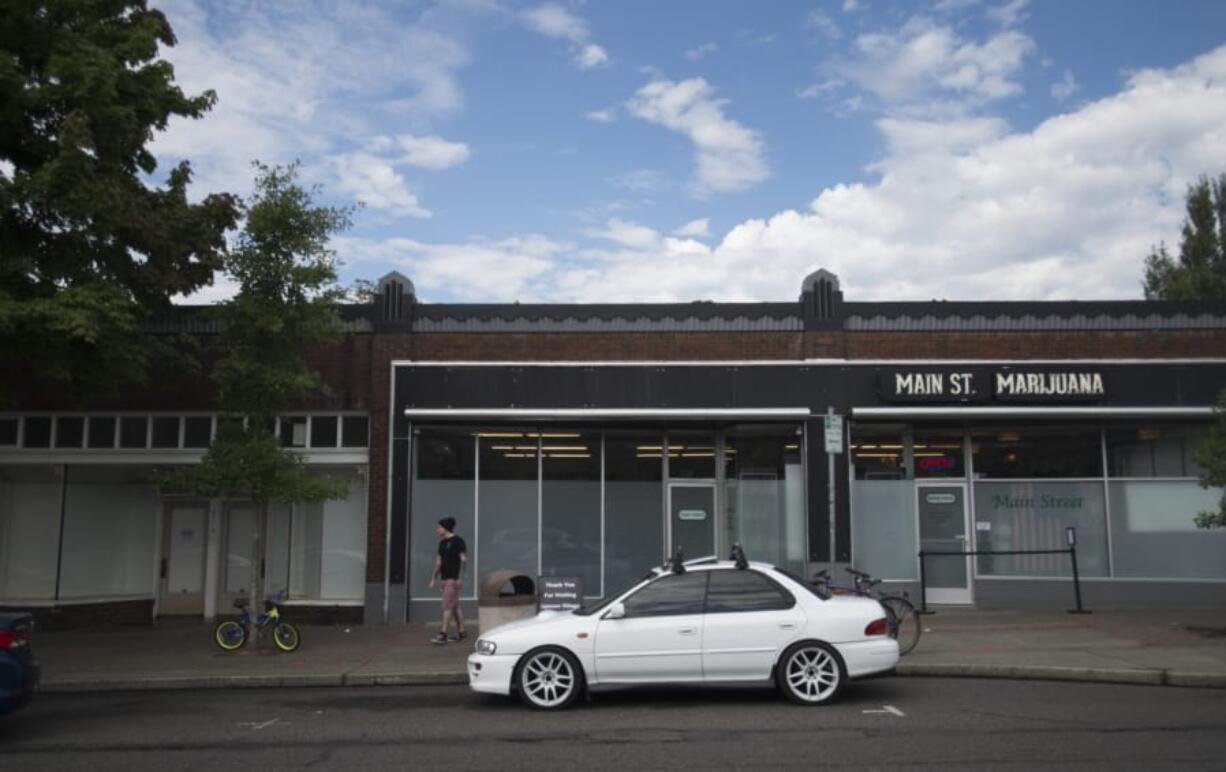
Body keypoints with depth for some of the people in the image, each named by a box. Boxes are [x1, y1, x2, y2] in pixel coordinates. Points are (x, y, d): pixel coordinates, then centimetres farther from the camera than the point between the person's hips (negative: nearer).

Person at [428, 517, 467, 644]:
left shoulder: (457, 541, -10)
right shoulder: (442, 543, 14)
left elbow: (464, 559, -14)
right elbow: (439, 561, 18)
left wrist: (460, 577, -19)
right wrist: (433, 578, 16)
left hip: (454, 578, -8)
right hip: (446, 578, 8)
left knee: (447, 606, -11)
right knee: (455, 606, 12)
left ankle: (443, 634, -12)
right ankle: (461, 632, 19)